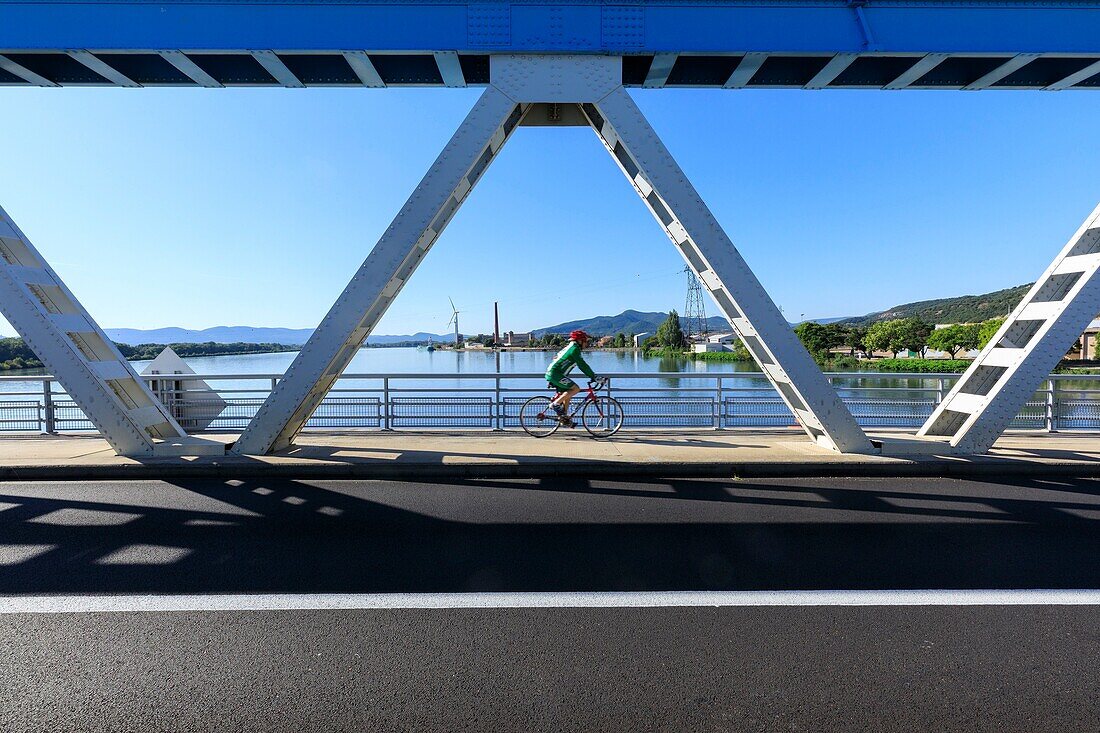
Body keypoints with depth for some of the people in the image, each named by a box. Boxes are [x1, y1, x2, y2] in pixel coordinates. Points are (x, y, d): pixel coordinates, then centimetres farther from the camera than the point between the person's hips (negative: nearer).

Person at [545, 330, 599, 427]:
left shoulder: (570, 348, 22)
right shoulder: (574, 349, -9)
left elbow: (582, 365, 26)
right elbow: (583, 366, -14)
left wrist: (592, 376, 24)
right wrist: (595, 377, -10)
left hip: (552, 373, 10)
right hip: (555, 373, -10)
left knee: (567, 395, 14)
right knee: (576, 388, -15)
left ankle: (565, 419, 18)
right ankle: (556, 403, -11)